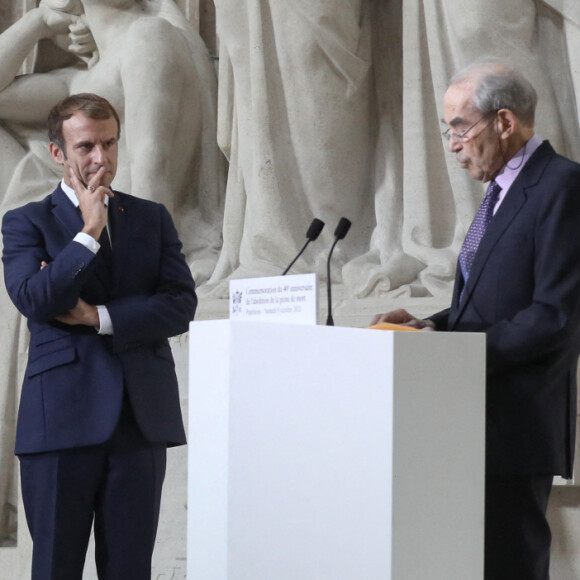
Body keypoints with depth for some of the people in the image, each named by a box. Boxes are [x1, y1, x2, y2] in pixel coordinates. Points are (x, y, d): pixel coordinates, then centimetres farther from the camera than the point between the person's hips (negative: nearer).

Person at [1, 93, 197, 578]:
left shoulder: (153, 219, 15)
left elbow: (181, 307, 3)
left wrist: (98, 317, -7)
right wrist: (89, 233, -9)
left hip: (141, 417, 2)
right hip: (63, 419, -2)